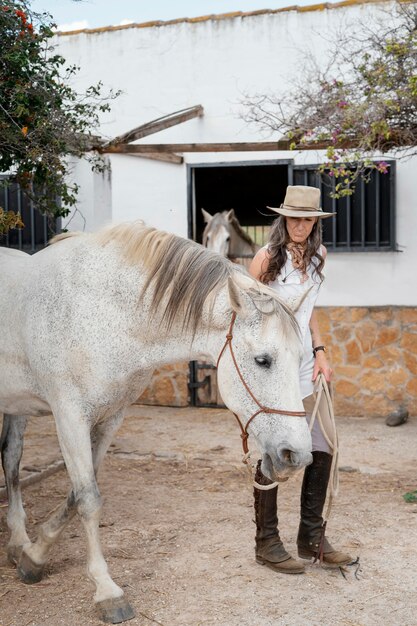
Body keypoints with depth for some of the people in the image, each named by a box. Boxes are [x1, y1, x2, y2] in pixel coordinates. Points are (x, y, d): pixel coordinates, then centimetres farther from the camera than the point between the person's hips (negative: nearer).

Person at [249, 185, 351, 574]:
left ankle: (311, 537, 21)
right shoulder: (266, 258, -10)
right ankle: (266, 543, 16)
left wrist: (320, 352, 6)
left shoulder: (317, 255, 9)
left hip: (305, 362, 6)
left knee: (323, 450, 5)